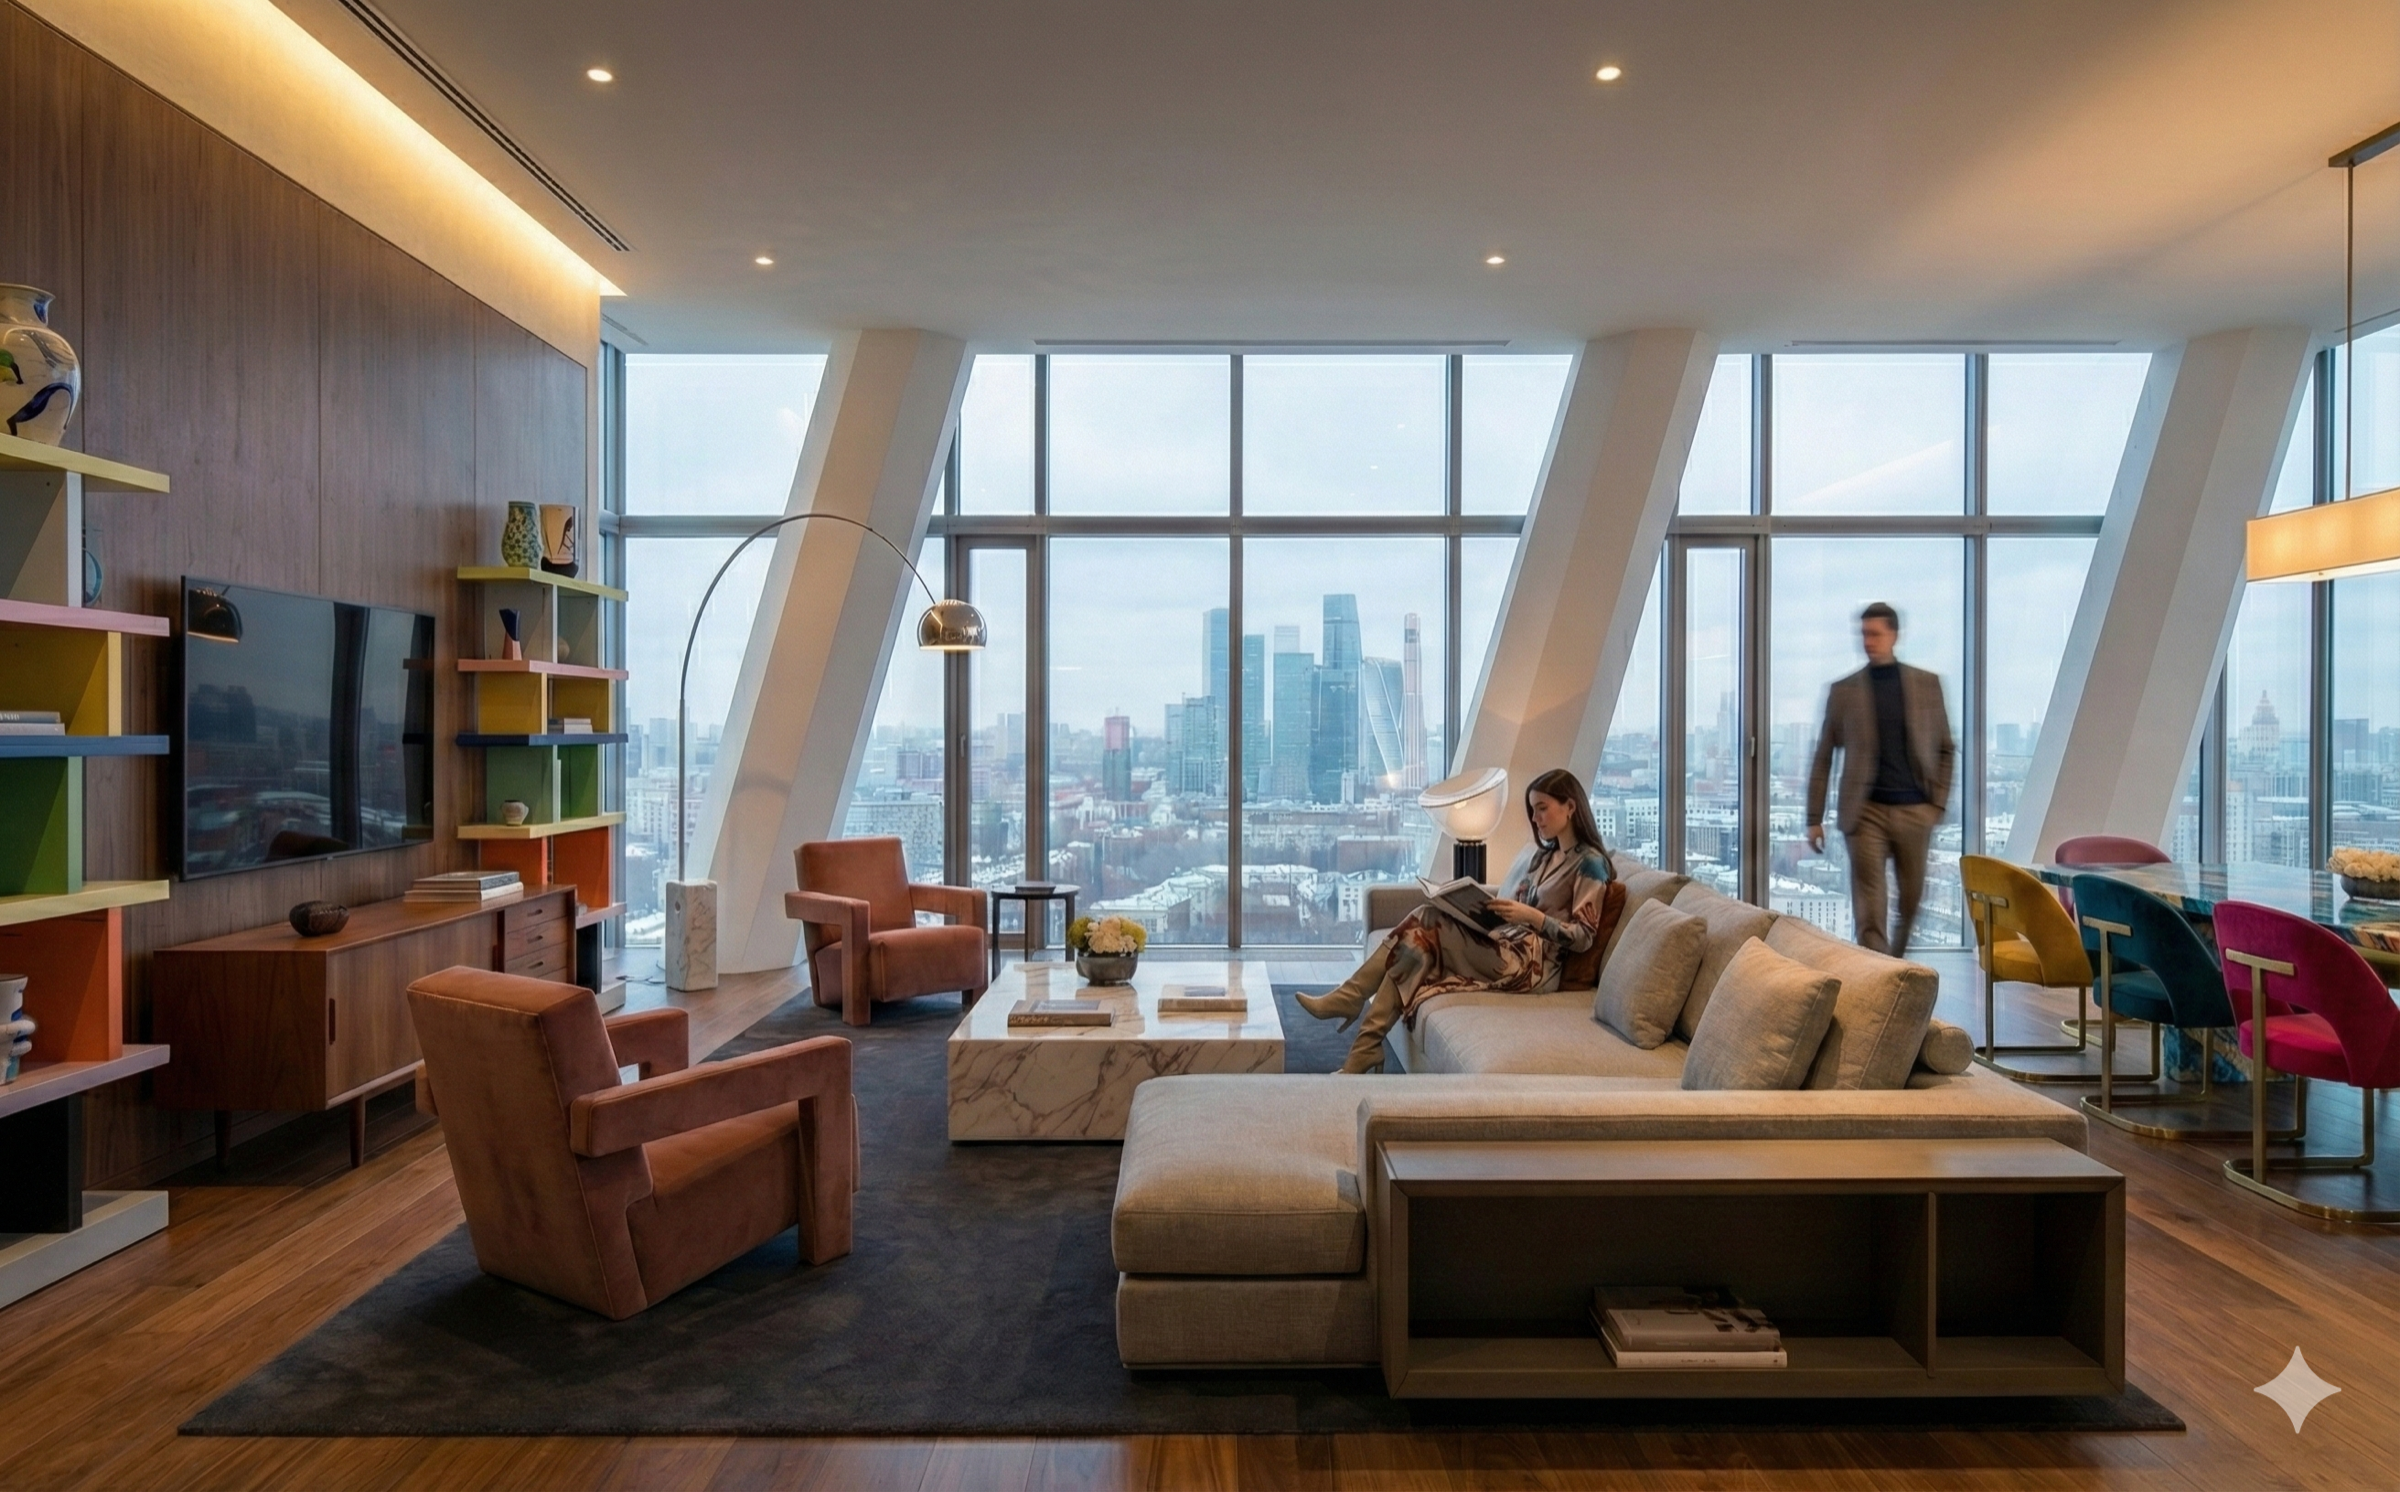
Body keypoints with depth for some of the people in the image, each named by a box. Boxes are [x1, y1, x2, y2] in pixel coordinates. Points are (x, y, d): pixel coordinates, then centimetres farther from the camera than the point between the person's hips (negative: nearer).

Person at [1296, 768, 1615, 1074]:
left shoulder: (1589, 863, -4)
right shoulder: (1541, 853, 21)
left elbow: (1583, 938, -10)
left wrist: (1533, 917, -20)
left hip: (1530, 965, -8)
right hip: (1503, 949, 8)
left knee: (1426, 924, -21)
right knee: (1415, 953, -17)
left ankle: (1350, 999, -11)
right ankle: (1363, 1056, -19)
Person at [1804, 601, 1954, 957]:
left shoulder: (1927, 684, 6)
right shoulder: (1843, 690, 3)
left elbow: (1946, 749, 11)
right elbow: (1823, 758, 4)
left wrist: (1938, 803, 1)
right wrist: (1814, 818, 0)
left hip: (1914, 811, 2)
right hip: (1866, 811, -2)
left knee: (1911, 900, 13)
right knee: (1869, 913, -6)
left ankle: (1896, 964, 35)